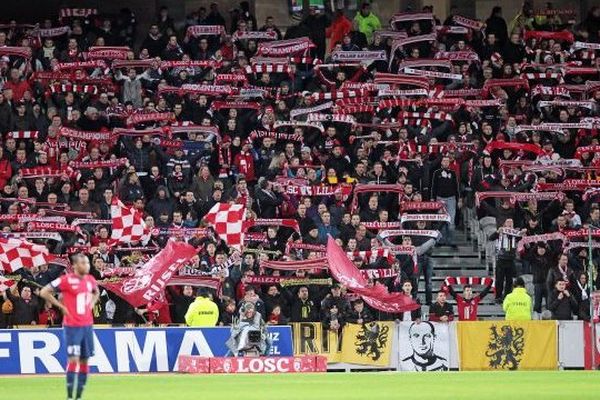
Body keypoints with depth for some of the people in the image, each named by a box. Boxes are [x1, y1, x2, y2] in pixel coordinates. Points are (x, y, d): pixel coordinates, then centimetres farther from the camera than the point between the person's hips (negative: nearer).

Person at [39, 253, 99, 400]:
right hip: (72, 326, -6)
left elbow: (96, 293, 30)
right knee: (73, 359, -11)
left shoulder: (90, 280, 7)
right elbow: (44, 292, -11)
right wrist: (61, 306, -11)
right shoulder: (66, 280, -12)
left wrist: (91, 304, 11)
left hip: (87, 325, 6)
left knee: (84, 360, 7)